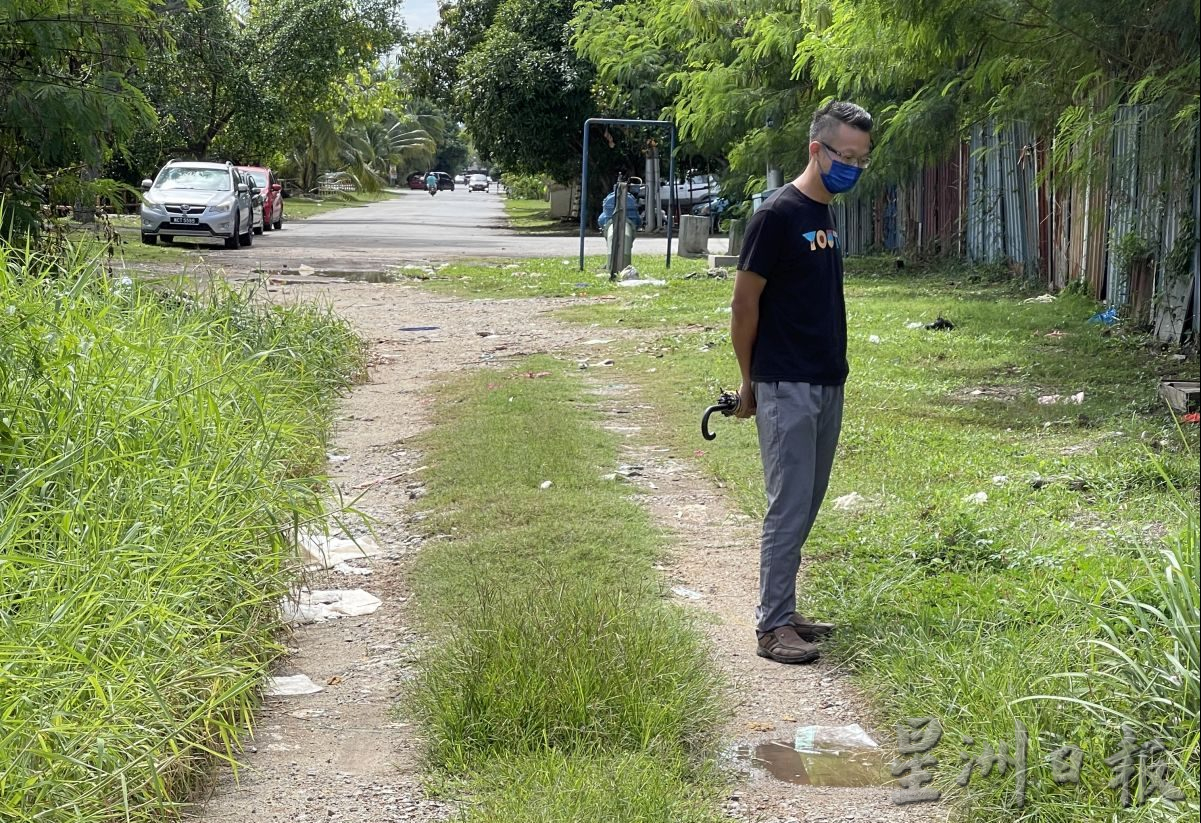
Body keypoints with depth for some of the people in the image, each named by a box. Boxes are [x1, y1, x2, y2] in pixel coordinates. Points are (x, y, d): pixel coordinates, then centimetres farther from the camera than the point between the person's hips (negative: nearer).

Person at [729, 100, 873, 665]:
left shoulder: (826, 215, 12)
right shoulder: (778, 215, -14)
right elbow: (744, 304, -11)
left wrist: (832, 373, 17)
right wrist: (750, 382, -4)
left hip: (827, 386, 8)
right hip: (787, 389, -8)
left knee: (805, 507, 13)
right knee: (789, 509, -6)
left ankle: (782, 611, 22)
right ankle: (772, 627, 1)